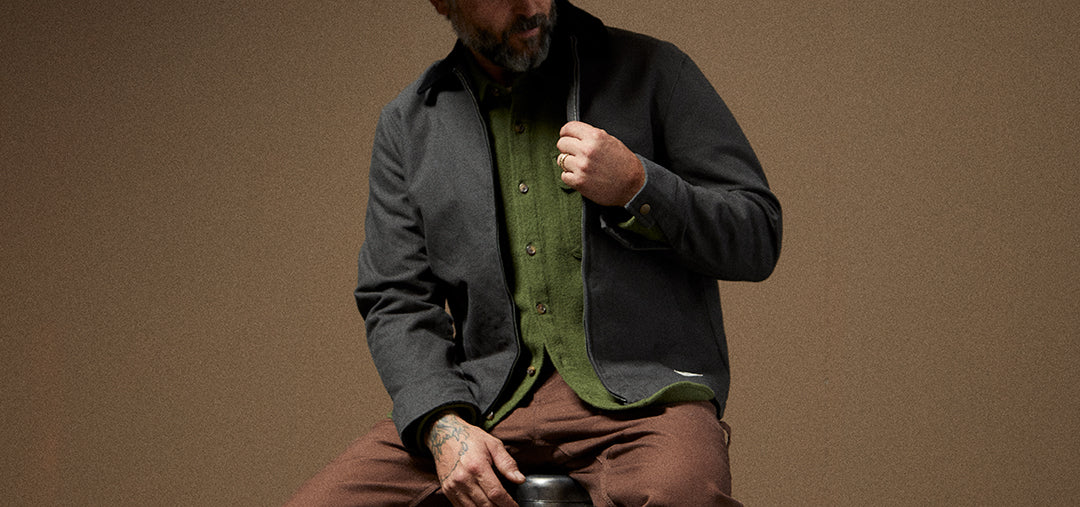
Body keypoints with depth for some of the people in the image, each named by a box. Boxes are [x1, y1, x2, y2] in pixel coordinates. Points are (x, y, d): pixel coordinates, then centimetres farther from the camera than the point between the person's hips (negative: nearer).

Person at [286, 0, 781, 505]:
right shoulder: (408, 123, 14)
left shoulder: (649, 70, 7)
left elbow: (758, 239, 6)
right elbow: (397, 302, 9)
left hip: (641, 392, -3)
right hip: (489, 405, 3)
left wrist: (636, 189, -11)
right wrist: (443, 425, -9)